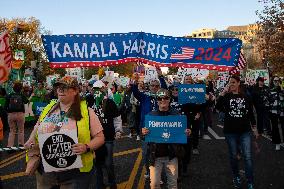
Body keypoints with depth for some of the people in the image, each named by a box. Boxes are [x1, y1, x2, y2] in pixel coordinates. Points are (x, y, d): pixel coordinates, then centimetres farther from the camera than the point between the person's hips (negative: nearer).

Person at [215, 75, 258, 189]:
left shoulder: (245, 97, 3)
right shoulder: (226, 96, 1)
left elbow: (251, 113, 10)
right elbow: (218, 107, -17)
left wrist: (254, 128, 12)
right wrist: (223, 93, -22)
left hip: (245, 131, 0)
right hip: (230, 131, 0)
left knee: (248, 157, -5)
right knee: (233, 156, 12)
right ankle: (236, 177, 31)